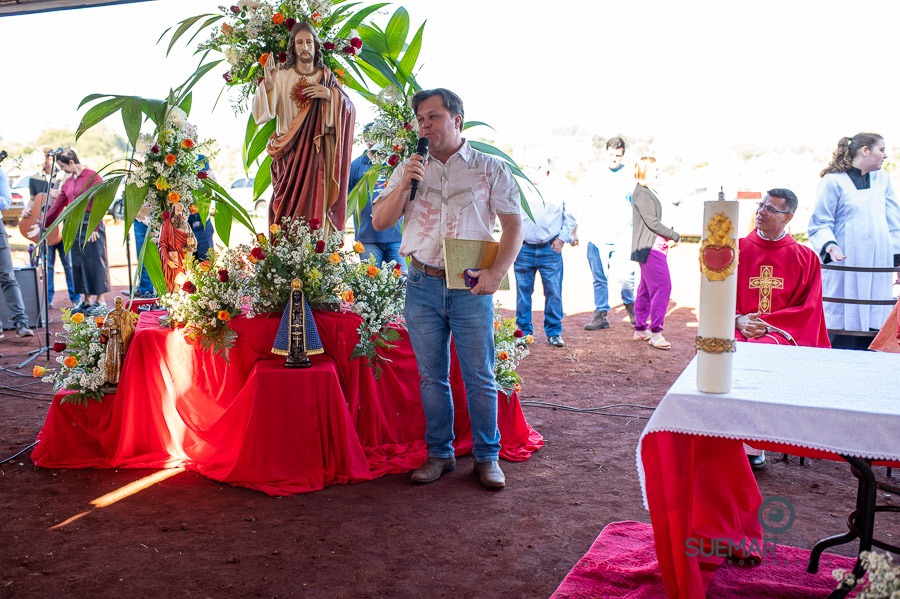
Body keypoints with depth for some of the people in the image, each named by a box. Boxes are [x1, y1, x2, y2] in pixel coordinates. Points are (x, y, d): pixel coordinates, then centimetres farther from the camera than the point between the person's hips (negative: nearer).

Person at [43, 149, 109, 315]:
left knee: (94, 262, -3)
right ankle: (85, 301, 16)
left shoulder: (92, 176, -7)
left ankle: (100, 302, 5)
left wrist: (94, 227, -17)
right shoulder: (68, 182, 14)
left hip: (91, 225, -8)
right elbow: (57, 205, 17)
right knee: (78, 263, 9)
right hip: (74, 225, 8)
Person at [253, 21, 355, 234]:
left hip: (318, 154, 1)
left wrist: (330, 94, -11)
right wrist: (268, 85, -20)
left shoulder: (326, 77, 11)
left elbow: (349, 110, 5)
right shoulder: (282, 77, 5)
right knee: (289, 209, -6)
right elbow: (263, 114, -5)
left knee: (316, 206, -3)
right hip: (290, 154, -1)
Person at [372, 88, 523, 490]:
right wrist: (403, 186, -8)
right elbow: (380, 222, 7)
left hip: (471, 287, -3)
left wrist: (497, 272, -13)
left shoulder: (490, 169, 3)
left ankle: (487, 457, 16)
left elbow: (514, 224, 0)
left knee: (479, 377, 2)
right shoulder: (409, 170, 12)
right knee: (431, 376, 9)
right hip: (422, 286, 3)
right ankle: (439, 454, 22)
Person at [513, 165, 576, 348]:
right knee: (523, 291, 4)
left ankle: (554, 332, 9)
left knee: (554, 292, -1)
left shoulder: (559, 193, 9)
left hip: (550, 250, -1)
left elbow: (570, 218, 13)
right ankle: (524, 331, 13)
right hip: (524, 249, 1)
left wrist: (562, 239, 3)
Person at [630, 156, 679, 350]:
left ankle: (640, 329, 21)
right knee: (662, 286, -13)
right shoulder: (643, 193, -13)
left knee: (646, 288, 14)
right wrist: (674, 236, -9)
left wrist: (668, 236, 5)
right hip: (650, 248, -11)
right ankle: (655, 333, -12)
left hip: (650, 247, 11)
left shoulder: (645, 192, 19)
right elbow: (652, 222, -18)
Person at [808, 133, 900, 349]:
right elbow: (819, 224, -5)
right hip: (845, 267, -5)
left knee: (873, 325, 3)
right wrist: (829, 246, -22)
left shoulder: (883, 179, 16)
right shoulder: (833, 181, -2)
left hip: (879, 268, 6)